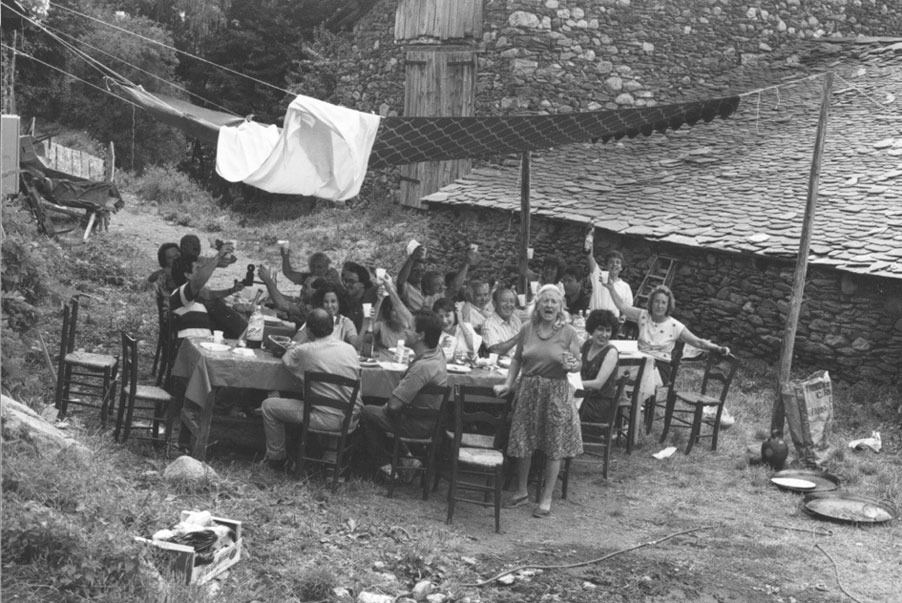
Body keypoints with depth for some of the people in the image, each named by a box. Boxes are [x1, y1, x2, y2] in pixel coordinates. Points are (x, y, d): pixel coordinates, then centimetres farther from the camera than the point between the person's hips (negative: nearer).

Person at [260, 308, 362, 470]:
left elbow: (286, 359, 7)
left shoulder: (305, 351, -13)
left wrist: (292, 349, 30)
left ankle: (276, 458, 21)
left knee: (269, 406, 10)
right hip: (352, 419, 6)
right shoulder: (350, 349, 1)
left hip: (327, 420, -6)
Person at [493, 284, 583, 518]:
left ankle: (546, 498, 16)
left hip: (556, 392, -2)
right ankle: (521, 492, 26)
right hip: (528, 390, 2)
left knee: (554, 448, 3)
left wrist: (571, 365, -23)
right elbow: (517, 359, 11)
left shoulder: (569, 332, -4)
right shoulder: (527, 328, 2)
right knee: (523, 444, 7)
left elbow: (579, 364, -1)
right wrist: (508, 384, 2)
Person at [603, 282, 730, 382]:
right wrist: (611, 288, -1)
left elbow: (698, 342, -2)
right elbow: (622, 306, 6)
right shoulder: (643, 316, 5)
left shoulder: (675, 326, -2)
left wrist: (718, 348, -13)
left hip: (660, 366, -2)